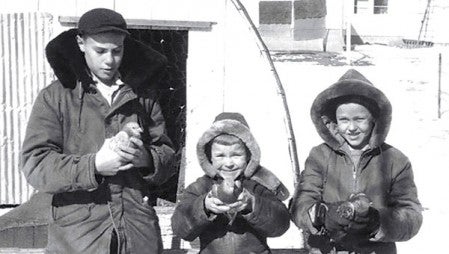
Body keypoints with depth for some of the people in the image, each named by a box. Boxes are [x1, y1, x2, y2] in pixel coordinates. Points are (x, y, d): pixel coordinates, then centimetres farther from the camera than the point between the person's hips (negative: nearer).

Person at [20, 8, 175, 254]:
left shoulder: (142, 95, 9)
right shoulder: (54, 97, 1)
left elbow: (166, 155, 10)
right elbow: (34, 163, -8)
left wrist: (145, 159, -13)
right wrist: (93, 166, -20)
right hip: (78, 234, -2)